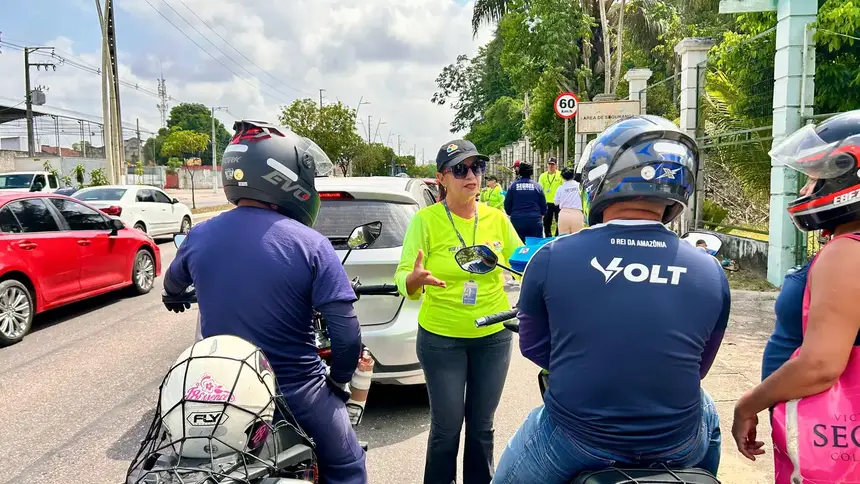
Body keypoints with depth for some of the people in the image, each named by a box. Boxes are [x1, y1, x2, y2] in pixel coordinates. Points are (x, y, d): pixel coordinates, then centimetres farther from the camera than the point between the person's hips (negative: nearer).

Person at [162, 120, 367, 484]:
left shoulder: (199, 237, -5)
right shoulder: (309, 244, -19)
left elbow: (173, 283, 19)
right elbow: (346, 333, -19)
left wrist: (173, 297, 44)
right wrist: (339, 380, 2)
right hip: (297, 393, -4)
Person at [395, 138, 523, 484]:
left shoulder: (497, 218, -1)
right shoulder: (426, 220, -10)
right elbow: (403, 279, -15)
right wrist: (415, 279, -37)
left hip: (494, 338, 3)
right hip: (441, 339, -3)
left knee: (482, 425, 16)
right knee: (447, 427, 6)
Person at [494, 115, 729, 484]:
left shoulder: (551, 258, -14)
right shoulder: (711, 274, -8)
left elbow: (533, 347, 0)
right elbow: (700, 366, 5)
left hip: (575, 446, -2)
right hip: (676, 450, 3)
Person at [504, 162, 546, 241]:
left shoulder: (513, 186, -1)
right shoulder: (537, 186, 0)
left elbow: (507, 204, 4)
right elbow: (543, 205, 4)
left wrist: (511, 214, 23)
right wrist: (542, 214, 25)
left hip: (517, 221, 0)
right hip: (534, 221, 0)